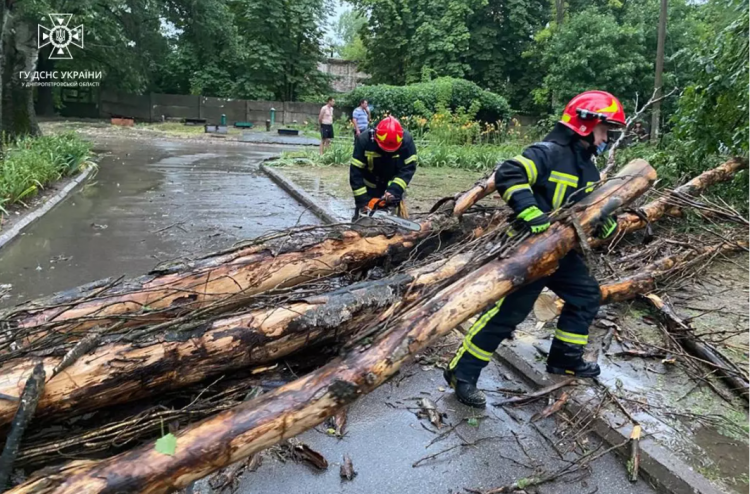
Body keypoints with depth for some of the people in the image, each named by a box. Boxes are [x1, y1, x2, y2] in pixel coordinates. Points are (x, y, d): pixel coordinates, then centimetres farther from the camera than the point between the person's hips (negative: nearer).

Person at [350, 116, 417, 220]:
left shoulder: (406, 140, -23)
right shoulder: (364, 140, -26)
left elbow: (409, 168, -21)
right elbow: (356, 172, -22)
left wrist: (394, 190, -33)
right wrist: (362, 200, -25)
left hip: (394, 187, 1)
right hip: (369, 189, -1)